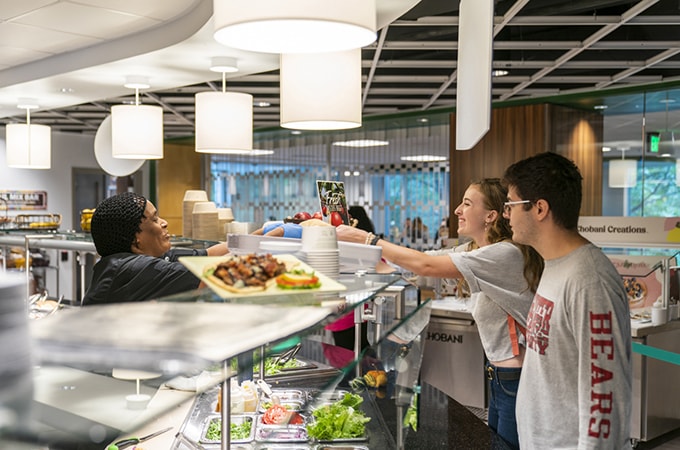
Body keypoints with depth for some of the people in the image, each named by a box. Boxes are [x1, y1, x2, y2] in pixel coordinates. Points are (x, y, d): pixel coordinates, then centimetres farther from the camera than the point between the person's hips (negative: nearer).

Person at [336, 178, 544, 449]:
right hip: (501, 375, 9)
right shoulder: (475, 250, 8)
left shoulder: (506, 254, -22)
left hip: (517, 379, -9)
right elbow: (423, 260, 2)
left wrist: (365, 239, -22)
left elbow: (426, 266, -27)